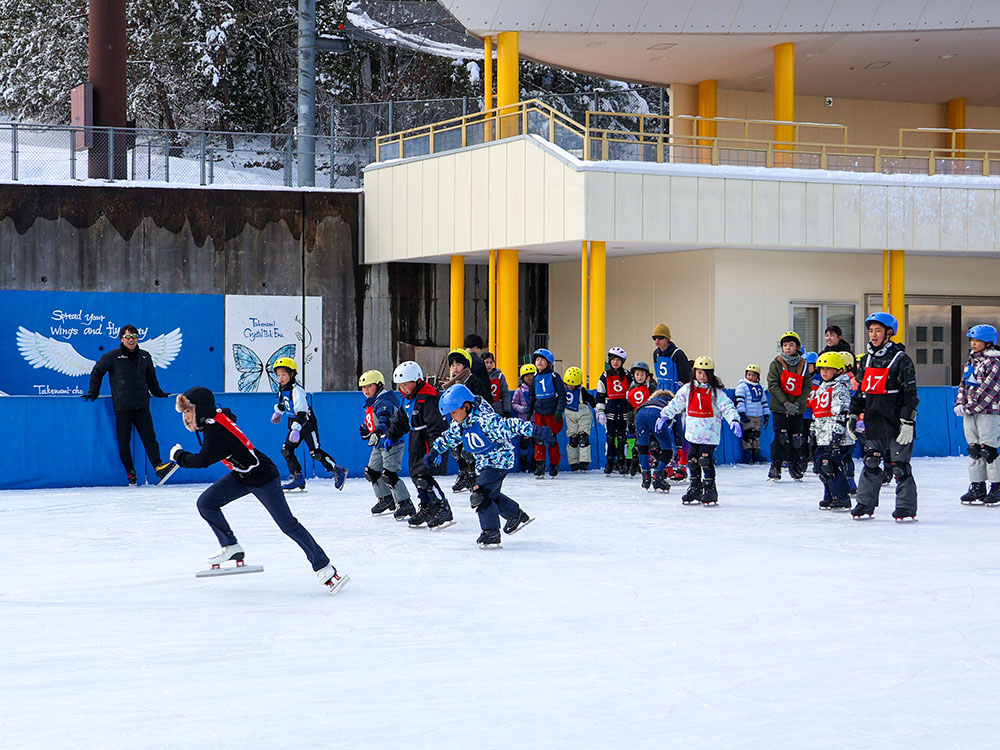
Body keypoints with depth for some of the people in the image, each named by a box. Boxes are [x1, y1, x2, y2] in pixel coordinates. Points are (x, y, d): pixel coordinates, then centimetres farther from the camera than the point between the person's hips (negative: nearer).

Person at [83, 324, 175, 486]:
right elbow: (97, 371, 10)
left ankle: (158, 466, -17)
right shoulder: (113, 356, 2)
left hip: (141, 405, 2)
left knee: (149, 436, -9)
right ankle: (130, 472, 6)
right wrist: (93, 392, 7)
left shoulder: (145, 356, 14)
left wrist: (158, 393, 28)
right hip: (122, 405, -2)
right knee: (124, 440, 0)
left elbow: (151, 377, 29)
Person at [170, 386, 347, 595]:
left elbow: (203, 460, -30)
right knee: (206, 503, 2)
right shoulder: (218, 415, 0)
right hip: (242, 476, 10)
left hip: (263, 477, -10)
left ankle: (324, 568, -3)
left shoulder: (215, 429, -27)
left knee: (287, 524, -9)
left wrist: (179, 455, -13)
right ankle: (231, 548, 16)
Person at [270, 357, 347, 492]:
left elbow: (302, 413, -29)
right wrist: (278, 412, 40)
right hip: (294, 424, 9)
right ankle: (297, 477, 5)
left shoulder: (297, 389, -23)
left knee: (315, 453, -8)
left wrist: (296, 429, -36)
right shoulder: (282, 388, 5)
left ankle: (338, 472, 7)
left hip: (307, 423, -9)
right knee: (286, 450, -1)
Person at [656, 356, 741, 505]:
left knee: (706, 461, -8)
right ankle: (695, 488, 22)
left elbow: (727, 407, -13)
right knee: (692, 460, 9)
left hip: (710, 434, -4)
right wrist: (664, 416, 16)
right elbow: (675, 404, 16)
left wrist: (734, 420, -27)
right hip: (693, 433, 4)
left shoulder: (716, 391, -6)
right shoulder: (688, 389, 6)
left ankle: (710, 489, 3)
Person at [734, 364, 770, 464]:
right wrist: (742, 414, -18)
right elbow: (739, 400, -11)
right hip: (747, 416, -6)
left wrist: (766, 414, 16)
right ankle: (747, 455, -4)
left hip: (758, 416, 6)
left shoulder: (760, 387, 15)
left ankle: (756, 454, 13)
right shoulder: (742, 386, -4)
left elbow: (764, 401, 21)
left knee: (756, 435, 9)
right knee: (748, 435, -8)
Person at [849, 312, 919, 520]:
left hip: (896, 424, -6)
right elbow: (861, 391, 22)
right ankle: (865, 504, 15)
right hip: (873, 424, 6)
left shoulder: (901, 359, -7)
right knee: (870, 464, 8)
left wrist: (907, 422, -15)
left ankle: (906, 507, 4)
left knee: (900, 467, -2)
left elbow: (910, 394, -9)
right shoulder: (867, 360, 13)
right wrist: (854, 414, 14)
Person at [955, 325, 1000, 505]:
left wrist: (971, 407, -17)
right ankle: (977, 486, 14)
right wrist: (960, 404, 1)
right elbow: (963, 385, 19)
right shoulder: (971, 362, 16)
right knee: (973, 449, 8)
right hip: (970, 415, 8)